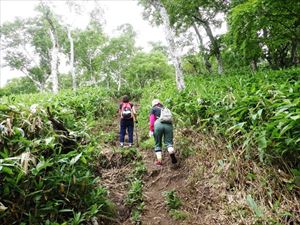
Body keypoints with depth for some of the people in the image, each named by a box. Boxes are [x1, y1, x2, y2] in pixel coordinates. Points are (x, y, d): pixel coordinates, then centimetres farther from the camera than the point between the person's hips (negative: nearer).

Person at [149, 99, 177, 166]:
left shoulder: (153, 109, 21)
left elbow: (152, 119, 9)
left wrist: (151, 130, 8)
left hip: (159, 124, -2)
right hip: (168, 125, 2)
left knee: (158, 144, 9)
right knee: (169, 142, 0)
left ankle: (159, 161, 5)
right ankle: (172, 154, -29)